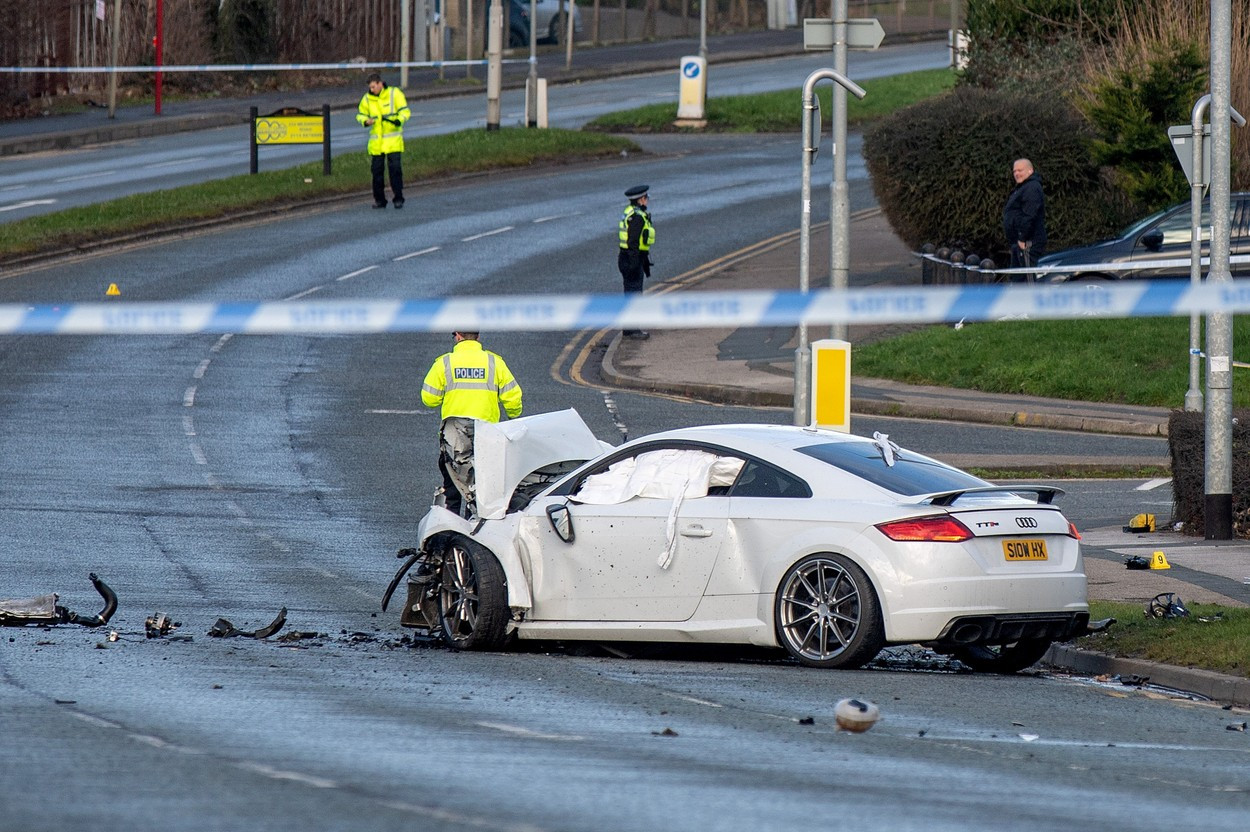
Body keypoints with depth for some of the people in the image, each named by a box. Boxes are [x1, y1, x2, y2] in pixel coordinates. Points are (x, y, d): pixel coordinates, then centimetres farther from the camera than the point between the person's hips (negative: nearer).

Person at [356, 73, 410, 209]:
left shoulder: (394, 94, -5)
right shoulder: (367, 99, 5)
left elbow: (405, 111, -5)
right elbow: (360, 115, 15)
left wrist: (399, 120, -26)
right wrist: (366, 121, -9)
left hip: (393, 140, -3)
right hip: (376, 141, 3)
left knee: (395, 168, -9)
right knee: (376, 170, 4)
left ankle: (398, 198, 0)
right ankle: (379, 199, 14)